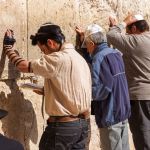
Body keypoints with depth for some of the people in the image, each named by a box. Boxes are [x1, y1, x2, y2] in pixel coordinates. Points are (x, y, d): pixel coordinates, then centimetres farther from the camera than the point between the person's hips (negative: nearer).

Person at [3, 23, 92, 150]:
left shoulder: (58, 59, -17)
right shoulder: (80, 58, 11)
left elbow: (23, 66, -12)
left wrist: (8, 46, 2)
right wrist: (46, 90, 17)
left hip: (62, 125, -8)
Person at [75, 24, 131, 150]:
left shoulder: (99, 58, -17)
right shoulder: (116, 54, 9)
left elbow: (98, 91, -24)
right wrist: (85, 36, 24)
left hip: (110, 116, -8)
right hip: (123, 112, 8)